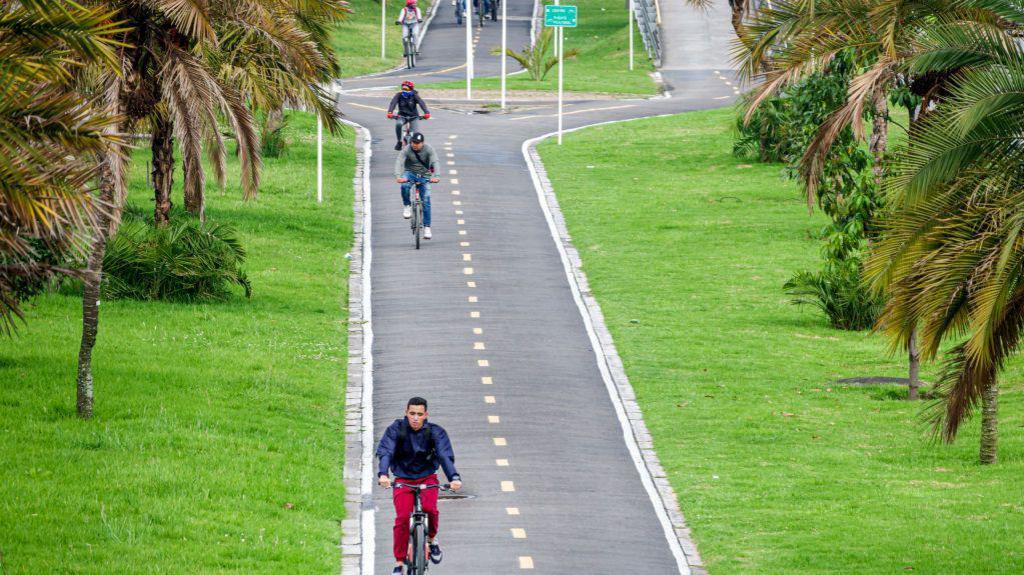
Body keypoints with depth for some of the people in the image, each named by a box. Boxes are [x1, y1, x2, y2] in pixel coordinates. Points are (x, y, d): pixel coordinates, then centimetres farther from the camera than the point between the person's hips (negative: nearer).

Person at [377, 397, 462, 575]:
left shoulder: (435, 432, -10)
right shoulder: (396, 430, -11)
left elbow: (445, 456, -20)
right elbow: (385, 452, -22)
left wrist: (454, 478, -39)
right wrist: (383, 474, -42)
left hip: (427, 478, 0)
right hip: (403, 479, 0)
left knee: (429, 508, -28)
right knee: (402, 517, -20)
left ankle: (432, 539, 3)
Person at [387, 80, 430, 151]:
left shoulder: (414, 96, -11)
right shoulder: (399, 95, -10)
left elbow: (421, 103, -25)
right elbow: (393, 103, -24)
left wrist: (426, 112, -43)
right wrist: (390, 112, -44)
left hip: (413, 117, 0)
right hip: (402, 116, 0)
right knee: (398, 124, -33)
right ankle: (399, 142, -17)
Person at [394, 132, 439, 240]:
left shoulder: (428, 149, -14)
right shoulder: (406, 150, -16)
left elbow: (435, 162, -24)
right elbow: (399, 162, -27)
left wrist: (435, 176, -42)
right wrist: (398, 176, -46)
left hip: (424, 175, 1)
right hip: (410, 173, -1)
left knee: (426, 201, -9)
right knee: (405, 186, -35)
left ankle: (427, 228, -3)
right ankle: (407, 206, -11)